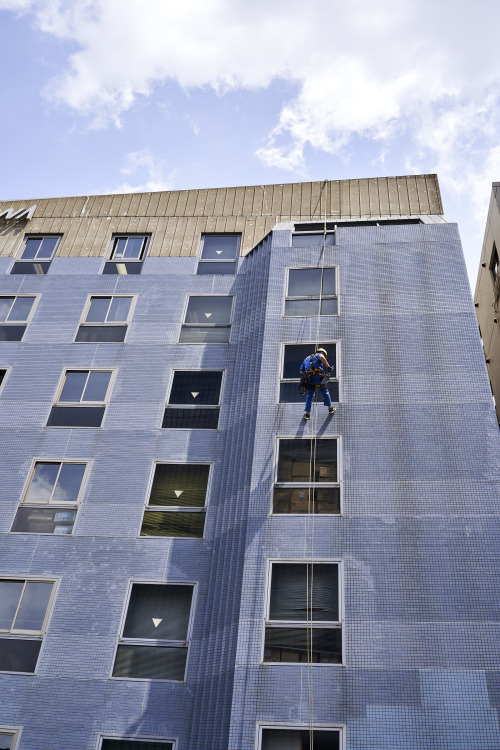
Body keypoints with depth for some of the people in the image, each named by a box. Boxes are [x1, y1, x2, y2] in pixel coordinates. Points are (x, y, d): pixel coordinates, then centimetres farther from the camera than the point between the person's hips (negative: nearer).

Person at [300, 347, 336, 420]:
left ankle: (307, 413, 0)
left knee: (309, 396, 9)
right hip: (318, 377, -4)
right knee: (325, 393, 14)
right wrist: (328, 367, -16)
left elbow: (301, 371, 25)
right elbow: (321, 357, -14)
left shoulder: (306, 359, 31)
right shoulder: (318, 355, 14)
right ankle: (330, 408, 25)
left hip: (309, 379, 4)